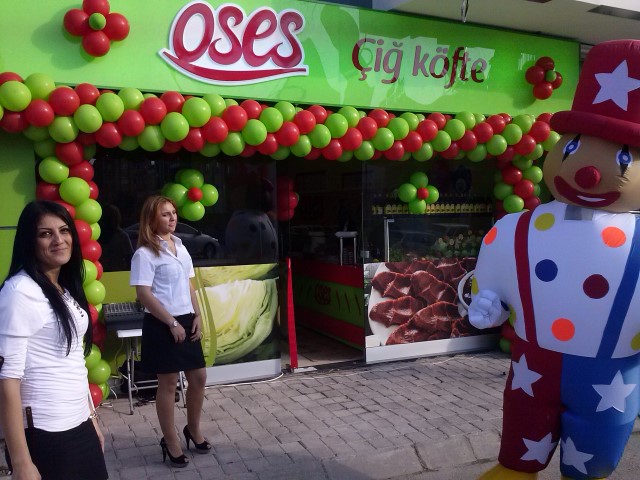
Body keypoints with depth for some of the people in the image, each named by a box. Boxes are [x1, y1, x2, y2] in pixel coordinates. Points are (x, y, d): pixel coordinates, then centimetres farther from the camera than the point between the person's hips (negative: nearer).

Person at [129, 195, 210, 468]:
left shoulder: (180, 247, 11)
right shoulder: (145, 253, -12)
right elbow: (143, 294, -17)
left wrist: (197, 317, 5)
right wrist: (172, 323, -17)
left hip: (187, 321, 7)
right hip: (162, 325, -7)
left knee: (198, 377, 12)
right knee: (168, 383, 4)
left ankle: (193, 430, 34)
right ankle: (170, 441, 20)